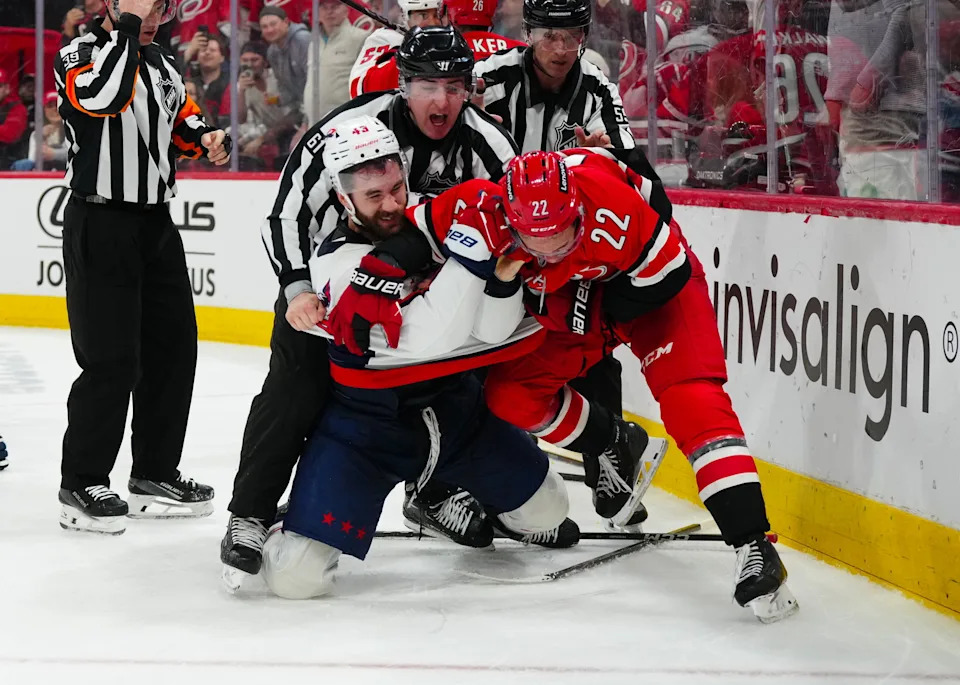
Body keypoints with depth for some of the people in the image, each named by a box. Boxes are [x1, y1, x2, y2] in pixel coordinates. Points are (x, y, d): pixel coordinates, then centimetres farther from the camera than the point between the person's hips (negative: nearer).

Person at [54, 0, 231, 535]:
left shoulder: (161, 64, 14)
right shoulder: (80, 54, -9)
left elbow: (182, 118, 26)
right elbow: (104, 96, -30)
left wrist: (206, 137, 4)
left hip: (157, 225, 8)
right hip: (101, 225, -8)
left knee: (174, 348, 9)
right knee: (113, 360, -10)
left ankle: (155, 474, 22)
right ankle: (82, 485, 2)